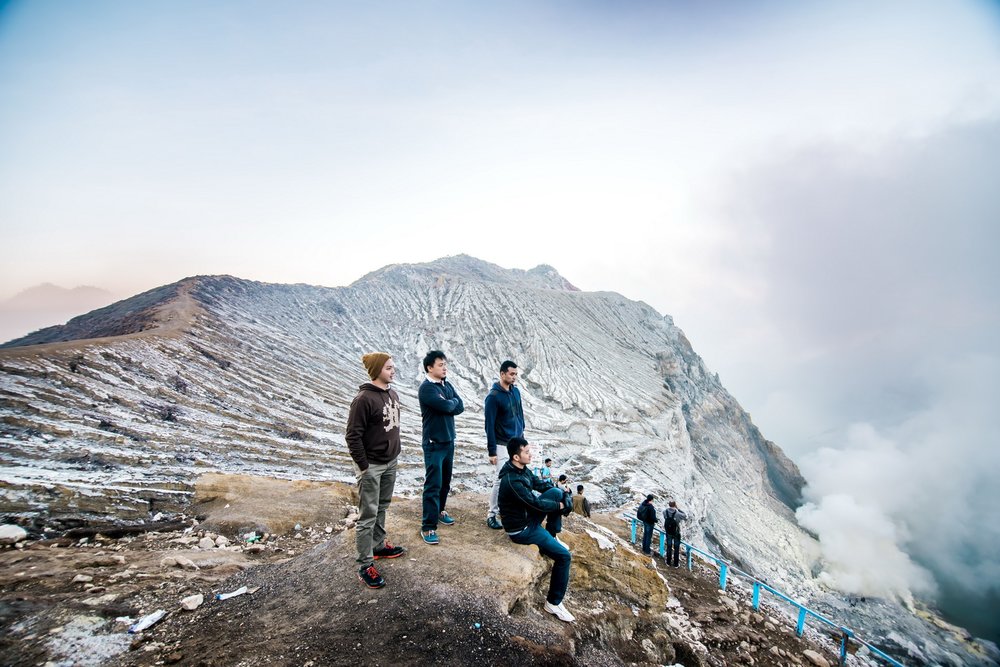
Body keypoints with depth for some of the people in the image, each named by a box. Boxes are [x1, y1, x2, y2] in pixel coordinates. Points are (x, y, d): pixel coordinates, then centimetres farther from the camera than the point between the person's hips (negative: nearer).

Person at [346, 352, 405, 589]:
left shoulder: (392, 394, 3)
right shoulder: (364, 398, -21)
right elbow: (353, 436, -19)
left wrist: (395, 452, 14)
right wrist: (364, 466, -15)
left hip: (390, 463, 8)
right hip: (372, 466, -7)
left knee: (382, 508, 22)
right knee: (368, 516, 3)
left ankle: (379, 546, 39)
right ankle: (365, 566, 15)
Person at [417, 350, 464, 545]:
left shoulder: (447, 385, 8)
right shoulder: (426, 388, -17)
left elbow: (460, 407, 1)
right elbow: (446, 406, -26)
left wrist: (447, 405, -15)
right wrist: (453, 401, -5)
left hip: (449, 441, 8)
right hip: (434, 443, -8)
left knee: (445, 481, 19)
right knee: (433, 485, -4)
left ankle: (439, 511, 37)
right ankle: (428, 527, 4)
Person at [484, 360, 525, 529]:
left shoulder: (516, 391, 5)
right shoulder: (493, 396, -15)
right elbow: (489, 425, -14)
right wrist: (492, 451, -14)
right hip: (502, 446, -6)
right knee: (500, 481, -3)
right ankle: (492, 515, 12)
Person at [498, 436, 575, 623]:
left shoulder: (522, 469, -5)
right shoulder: (512, 481, -33)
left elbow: (540, 484, 6)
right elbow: (536, 503, -26)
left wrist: (562, 496, -8)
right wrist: (559, 505, -11)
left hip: (529, 516, 8)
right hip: (521, 530, -8)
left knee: (556, 493, -1)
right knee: (564, 556, -7)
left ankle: (552, 537, 12)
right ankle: (553, 603, 10)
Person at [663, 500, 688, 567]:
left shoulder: (665, 512, -17)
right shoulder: (677, 513, -28)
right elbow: (685, 516, -10)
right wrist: (678, 509, -9)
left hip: (668, 533, 3)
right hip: (676, 533, -3)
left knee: (669, 547, 19)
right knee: (676, 548, 15)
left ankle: (668, 562, 31)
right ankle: (676, 564, 26)